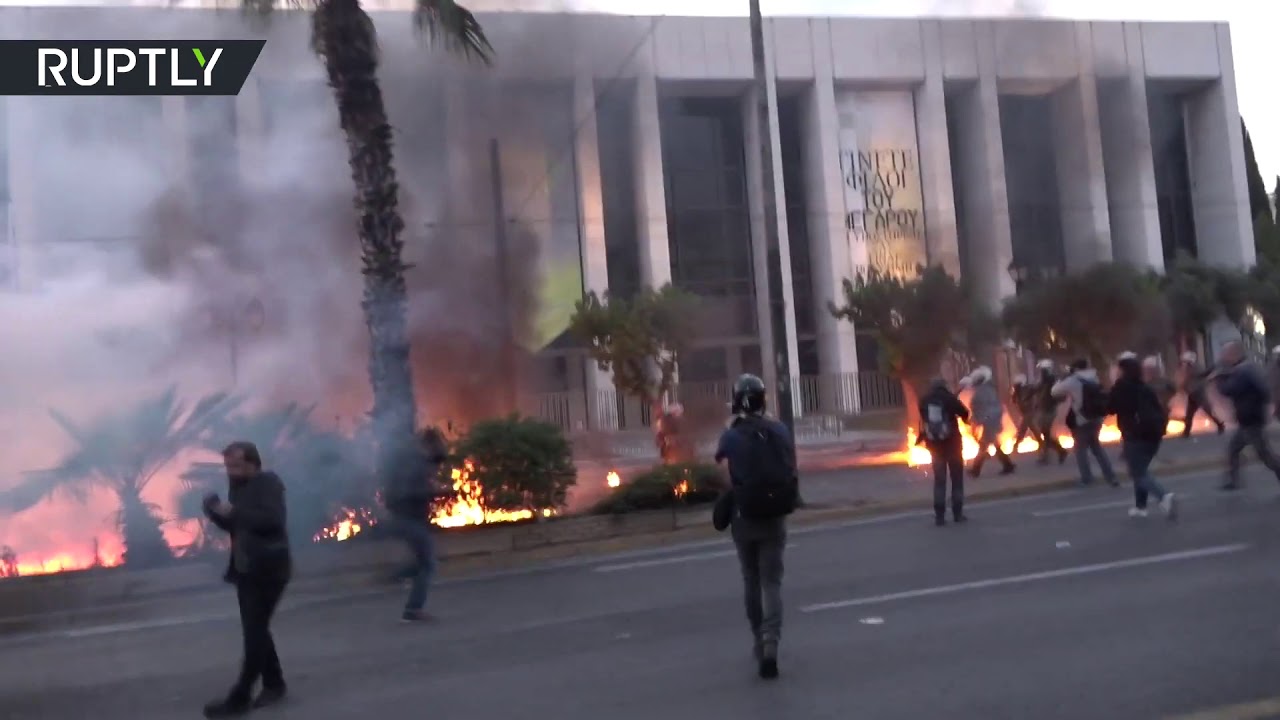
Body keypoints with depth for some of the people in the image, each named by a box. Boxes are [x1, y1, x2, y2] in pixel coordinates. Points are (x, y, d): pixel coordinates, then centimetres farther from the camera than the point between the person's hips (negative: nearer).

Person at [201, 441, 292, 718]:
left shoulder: (269, 483, -13)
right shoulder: (238, 486, 10)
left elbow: (271, 520, -26)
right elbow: (235, 526, 15)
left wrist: (233, 512, -28)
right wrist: (217, 512, -4)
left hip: (267, 569, -9)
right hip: (246, 569, 9)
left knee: (254, 632, -7)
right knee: (256, 630, 15)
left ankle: (239, 698, -3)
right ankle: (273, 684, 28)